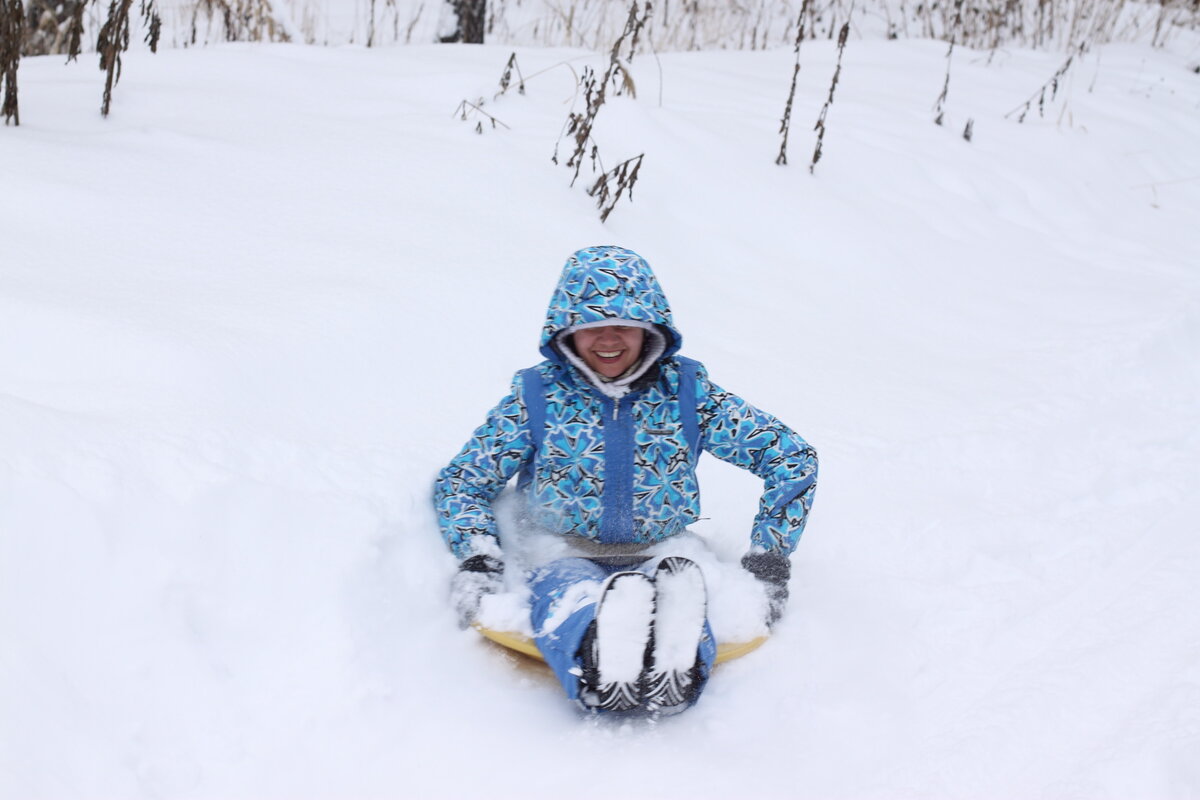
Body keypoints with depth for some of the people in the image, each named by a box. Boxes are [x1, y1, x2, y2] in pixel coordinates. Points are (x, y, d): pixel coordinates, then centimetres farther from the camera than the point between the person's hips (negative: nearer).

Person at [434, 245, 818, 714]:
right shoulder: (537, 396, 8)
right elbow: (460, 482, 13)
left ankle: (672, 669, -72)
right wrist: (478, 560, -7)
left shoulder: (686, 390, 8)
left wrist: (768, 561, 2)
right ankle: (599, 670, -72)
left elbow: (791, 457, 10)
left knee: (679, 600, -38)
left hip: (659, 562, 1)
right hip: (562, 561, 0)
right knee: (567, 593, -40)